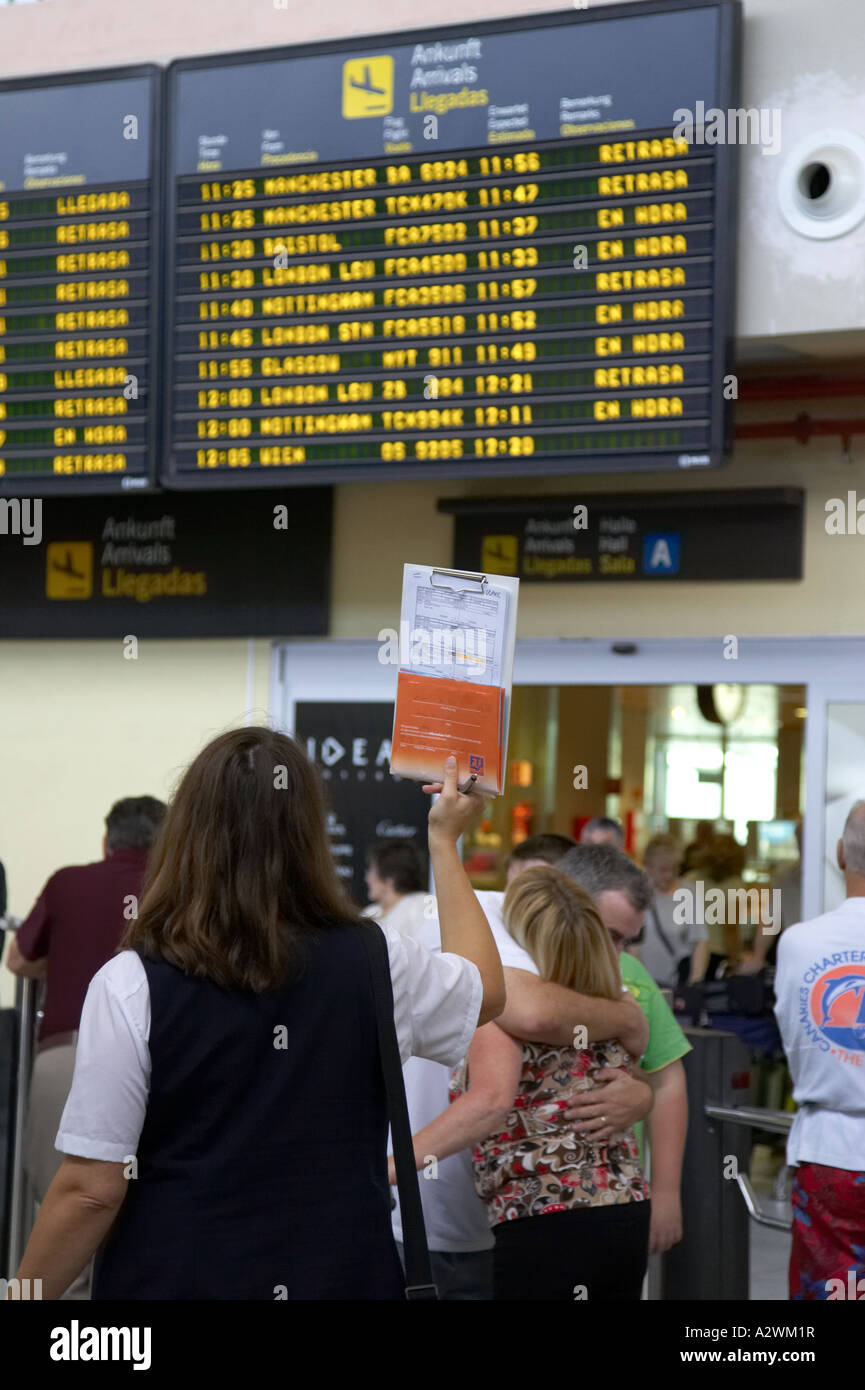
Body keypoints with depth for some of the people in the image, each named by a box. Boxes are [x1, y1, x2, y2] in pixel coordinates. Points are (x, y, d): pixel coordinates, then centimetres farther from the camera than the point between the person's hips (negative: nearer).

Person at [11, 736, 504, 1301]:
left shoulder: (133, 985, -14)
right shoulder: (376, 964, -6)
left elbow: (92, 1189, -14)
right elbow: (484, 992, 16)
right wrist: (445, 842, 25)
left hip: (178, 1279, -2)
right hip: (345, 1276, 2)